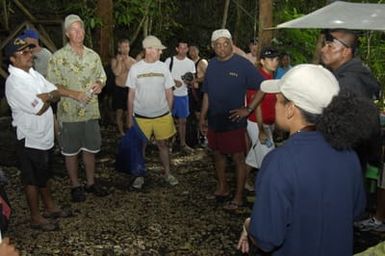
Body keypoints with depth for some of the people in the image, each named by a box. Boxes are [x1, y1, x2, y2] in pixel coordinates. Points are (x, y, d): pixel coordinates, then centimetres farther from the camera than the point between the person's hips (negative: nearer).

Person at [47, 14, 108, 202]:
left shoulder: (93, 55, 7)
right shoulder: (58, 57, -7)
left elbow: (102, 76, 15)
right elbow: (52, 85, -8)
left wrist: (99, 84, -8)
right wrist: (71, 93, -21)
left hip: (91, 111, 4)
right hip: (69, 112, -4)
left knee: (90, 149, 14)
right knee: (71, 151, 8)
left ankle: (91, 182, 29)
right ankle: (75, 186, 23)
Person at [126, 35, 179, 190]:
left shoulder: (163, 67, -1)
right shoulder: (135, 68, -4)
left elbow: (169, 92, 5)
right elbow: (131, 94, 1)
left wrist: (169, 113, 4)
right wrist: (130, 117, 1)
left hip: (162, 115, 1)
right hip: (141, 117, -1)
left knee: (162, 144, 11)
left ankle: (167, 174, 25)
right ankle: (140, 176, 24)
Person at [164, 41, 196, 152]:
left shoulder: (190, 63, 3)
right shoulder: (169, 60, -6)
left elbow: (192, 81, 7)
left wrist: (188, 81, -17)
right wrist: (174, 81, -19)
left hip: (183, 95, 3)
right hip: (170, 94, -3)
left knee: (182, 120, 10)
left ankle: (183, 143, 20)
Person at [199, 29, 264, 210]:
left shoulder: (242, 64, -11)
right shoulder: (212, 64, 6)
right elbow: (207, 93, 12)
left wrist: (248, 109, -14)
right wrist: (202, 117, 10)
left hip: (234, 121, -6)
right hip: (214, 120, 6)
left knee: (238, 159, 2)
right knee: (218, 154, 18)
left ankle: (238, 197, 14)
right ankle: (222, 187, 36)